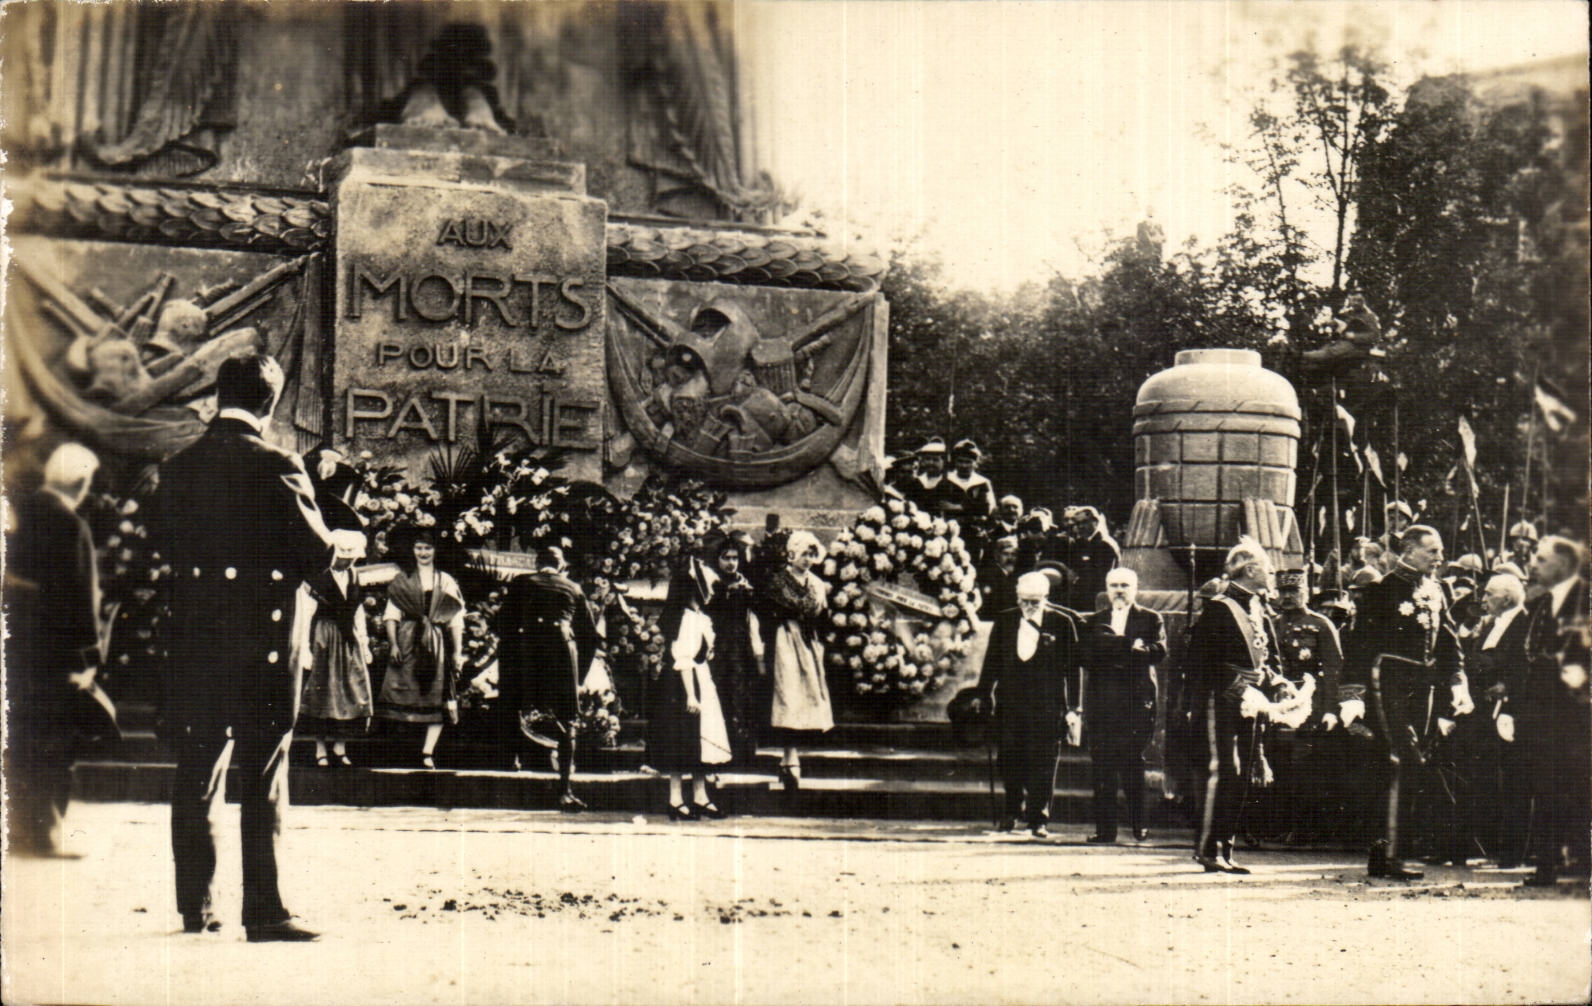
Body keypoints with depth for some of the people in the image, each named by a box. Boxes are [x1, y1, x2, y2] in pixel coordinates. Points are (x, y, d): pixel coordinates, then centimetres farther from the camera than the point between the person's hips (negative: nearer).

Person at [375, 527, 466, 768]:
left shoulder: (446, 581, 12)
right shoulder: (402, 579, 11)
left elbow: (456, 619, 8)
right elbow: (391, 614, 6)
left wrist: (458, 651, 0)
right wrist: (393, 644, -8)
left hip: (438, 646, 1)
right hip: (408, 643, -1)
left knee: (437, 700, -7)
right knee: (404, 695, -8)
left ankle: (428, 752, -7)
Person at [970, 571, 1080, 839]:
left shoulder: (1062, 623, 0)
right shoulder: (1004, 621, 8)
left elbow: (1071, 666, 0)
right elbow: (992, 661, 12)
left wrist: (1072, 706, -3)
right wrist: (982, 695, 8)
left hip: (1046, 705, -3)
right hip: (1009, 702, 3)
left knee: (1042, 761, -1)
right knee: (1008, 758, 7)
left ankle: (1038, 819, 8)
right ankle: (1012, 811, 28)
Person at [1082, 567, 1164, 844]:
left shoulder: (1150, 619, 10)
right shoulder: (1094, 621, 18)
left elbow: (1160, 651, -6)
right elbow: (1087, 655, 3)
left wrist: (1112, 652, -15)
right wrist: (1130, 648, -11)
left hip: (1136, 699, -2)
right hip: (1101, 701, 2)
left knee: (1132, 763, -4)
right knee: (1101, 766, -1)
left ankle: (1139, 826, 6)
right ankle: (1105, 828, 2)